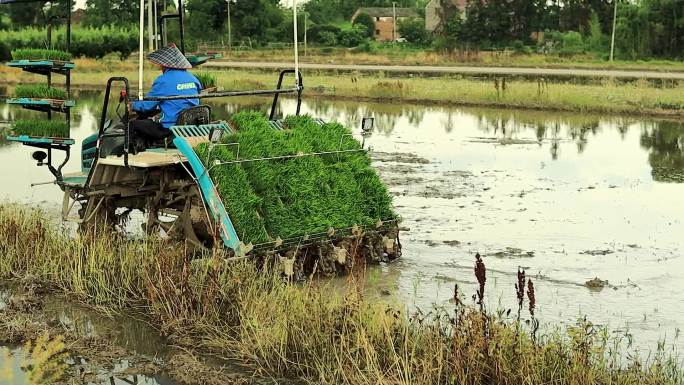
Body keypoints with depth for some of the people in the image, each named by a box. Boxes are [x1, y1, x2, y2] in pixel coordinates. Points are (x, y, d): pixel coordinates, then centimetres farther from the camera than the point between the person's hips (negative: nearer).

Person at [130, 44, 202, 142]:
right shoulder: (193, 78, 7)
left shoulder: (163, 80, -13)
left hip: (169, 129, -8)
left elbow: (146, 105, -8)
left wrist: (132, 105, 16)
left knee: (133, 125, 8)